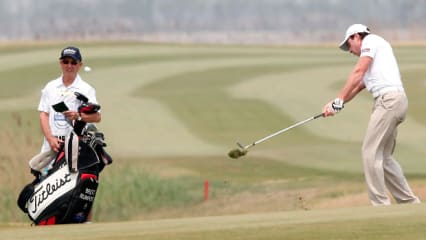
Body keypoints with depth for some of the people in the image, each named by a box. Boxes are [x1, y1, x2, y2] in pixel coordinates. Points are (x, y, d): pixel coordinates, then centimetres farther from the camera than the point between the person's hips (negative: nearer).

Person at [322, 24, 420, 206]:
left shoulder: (371, 41, 4)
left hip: (389, 100, -9)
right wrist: (335, 105, 11)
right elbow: (358, 86, 23)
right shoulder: (374, 54, 30)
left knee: (371, 152, -10)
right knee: (384, 156, 12)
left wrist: (338, 101, -7)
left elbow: (357, 74, -6)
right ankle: (409, 201, 13)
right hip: (396, 101, 9)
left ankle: (380, 203, -13)